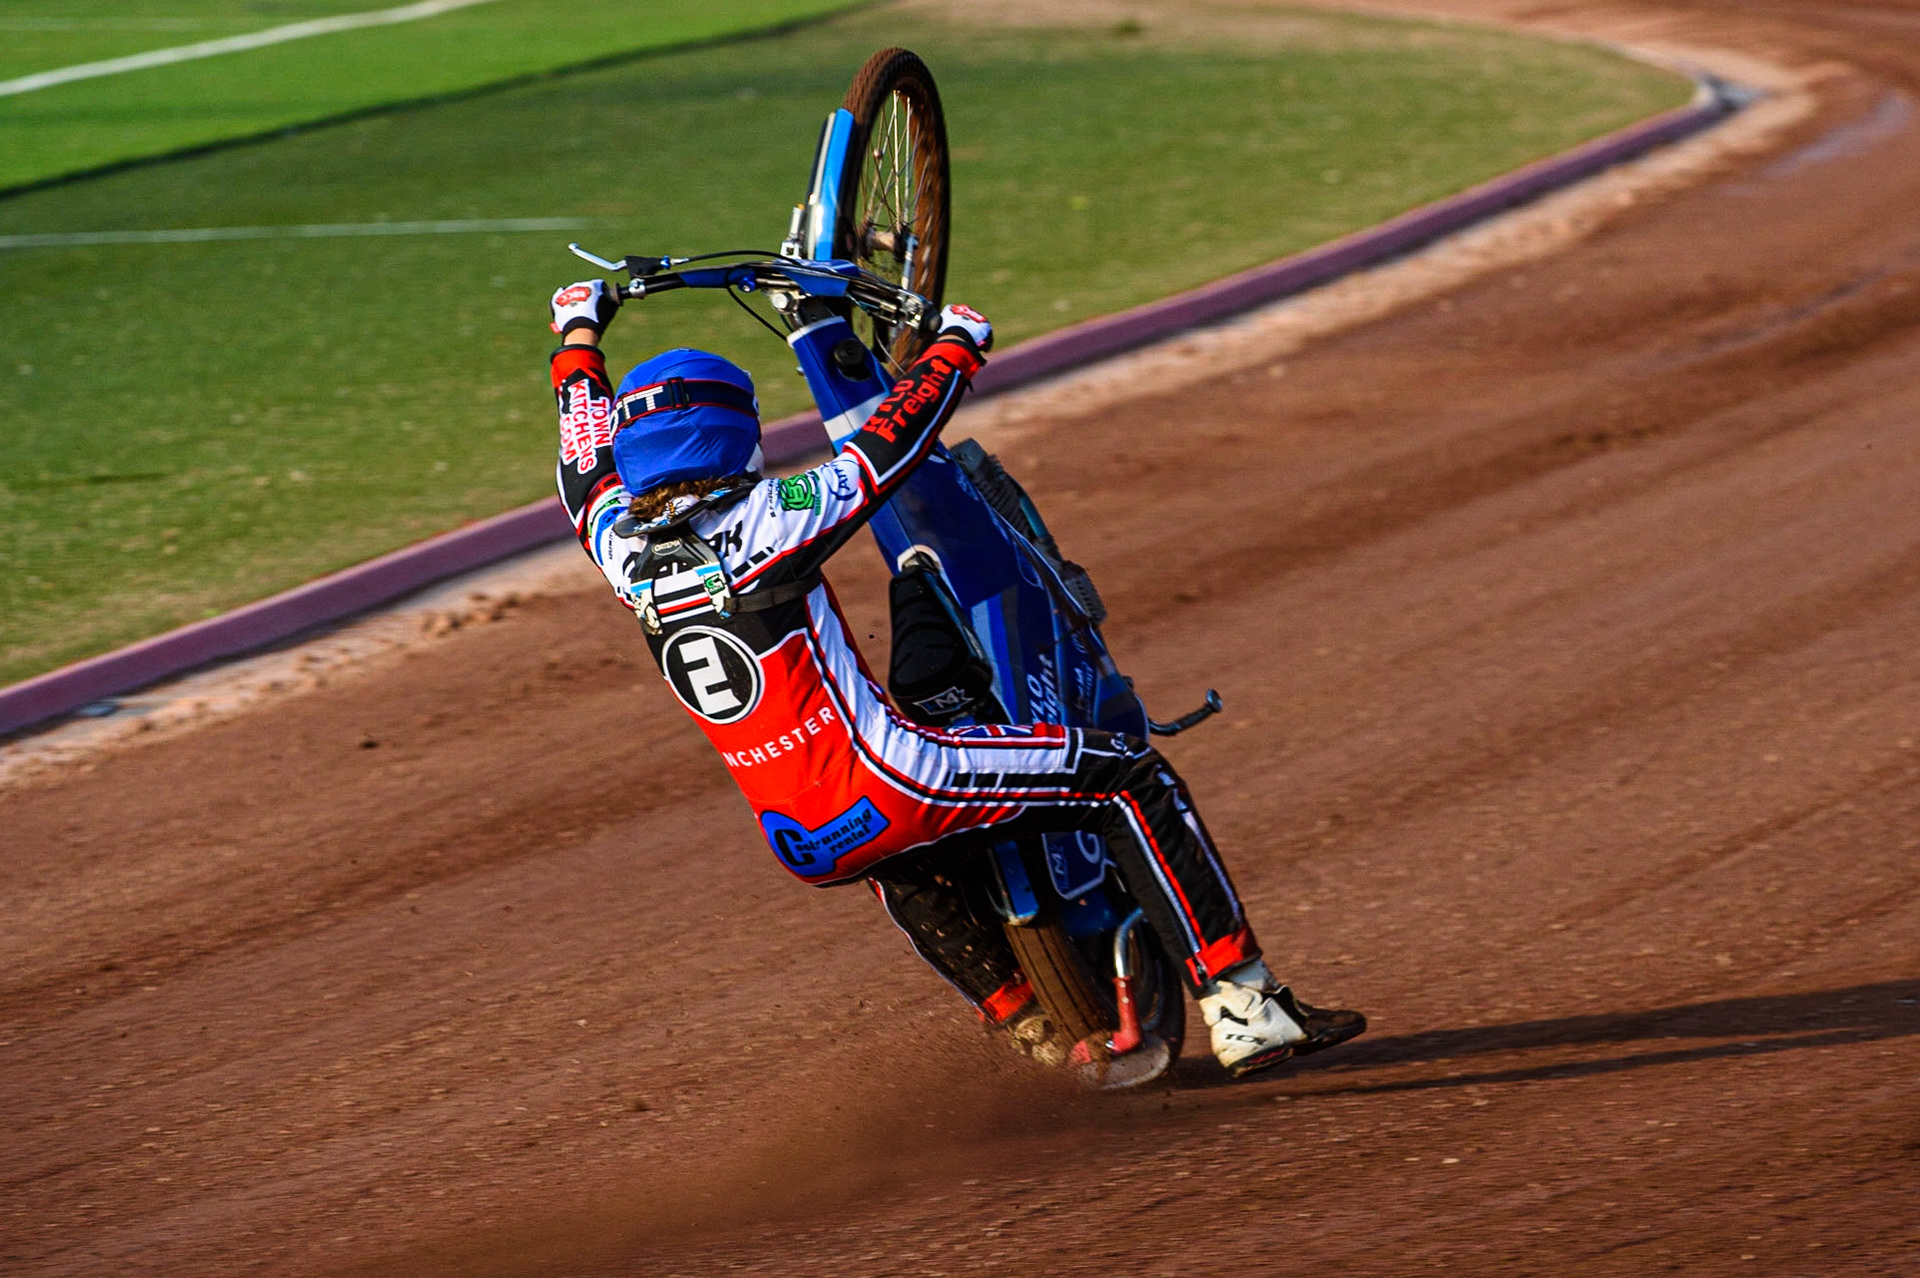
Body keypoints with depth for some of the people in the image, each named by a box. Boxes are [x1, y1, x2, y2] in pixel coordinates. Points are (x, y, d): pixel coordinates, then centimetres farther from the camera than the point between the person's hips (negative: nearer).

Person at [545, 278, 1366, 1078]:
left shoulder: (622, 551, 1)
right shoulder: (760, 523, -16)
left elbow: (588, 464, 21)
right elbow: (888, 447, -8)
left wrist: (578, 337, 36)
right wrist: (956, 346, 9)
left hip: (800, 848, 7)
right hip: (886, 792, -7)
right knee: (1129, 779, 1)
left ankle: (1029, 1026, 43)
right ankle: (1243, 1007, -3)